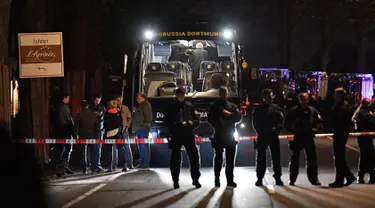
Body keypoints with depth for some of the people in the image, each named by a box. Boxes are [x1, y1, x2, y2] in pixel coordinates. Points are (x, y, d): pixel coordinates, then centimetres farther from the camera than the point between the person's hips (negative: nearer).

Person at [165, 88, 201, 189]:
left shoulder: (189, 106, 9)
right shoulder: (171, 107, 4)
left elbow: (197, 120, 11)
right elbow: (168, 122, 0)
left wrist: (192, 122, -10)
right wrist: (177, 124, -15)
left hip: (188, 135, 1)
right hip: (176, 136, -1)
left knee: (194, 156, -3)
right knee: (175, 159, 1)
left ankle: (195, 179, 5)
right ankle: (175, 181, 8)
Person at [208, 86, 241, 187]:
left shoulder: (232, 106, 14)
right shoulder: (215, 106, 9)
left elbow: (238, 117, 2)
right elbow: (210, 119, 6)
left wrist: (230, 114, -13)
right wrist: (217, 125, -8)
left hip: (230, 135, 2)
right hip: (218, 135, -2)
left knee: (230, 158, 1)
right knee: (218, 158, -2)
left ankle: (230, 180, 4)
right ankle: (217, 179, 1)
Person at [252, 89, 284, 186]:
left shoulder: (276, 108, 6)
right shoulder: (258, 109, 2)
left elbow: (281, 121, 2)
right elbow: (255, 123, 3)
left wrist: (276, 129, -13)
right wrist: (261, 132, -7)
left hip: (273, 136, 1)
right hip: (262, 136, -1)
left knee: (276, 157, 2)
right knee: (261, 157, 2)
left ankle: (278, 177, 8)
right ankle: (260, 178, 8)